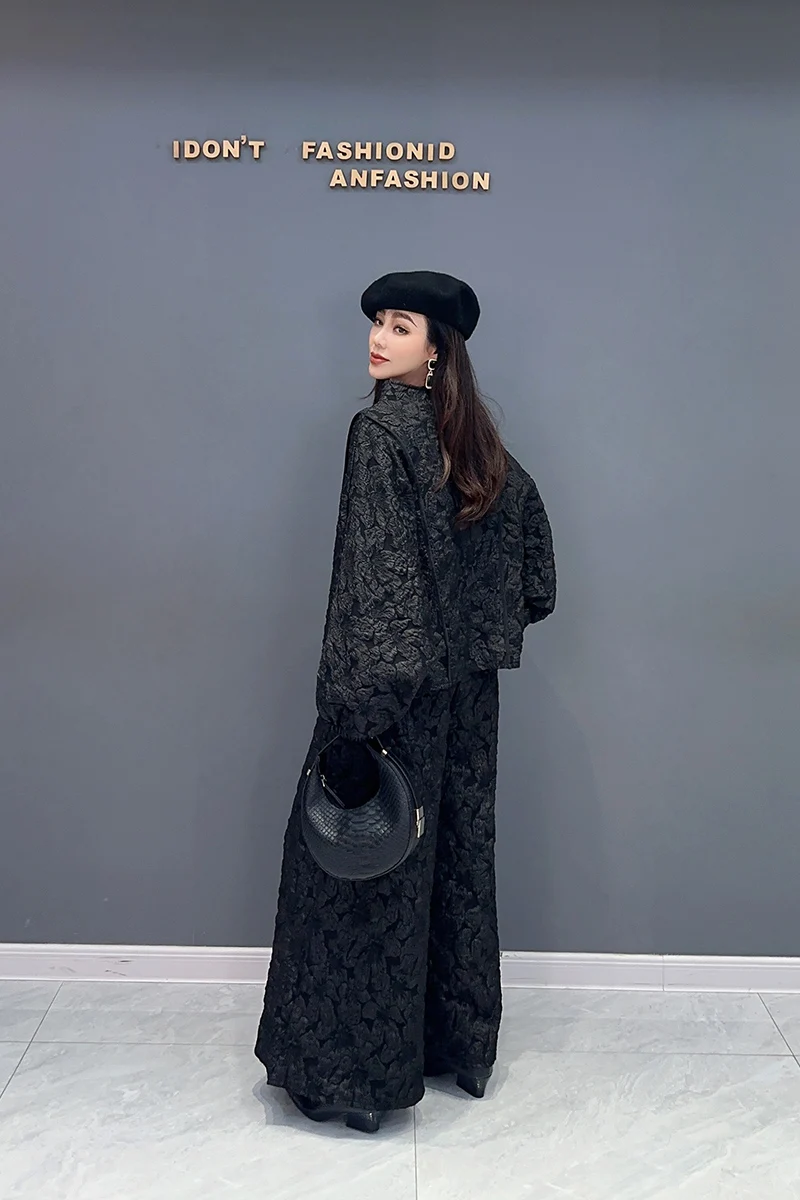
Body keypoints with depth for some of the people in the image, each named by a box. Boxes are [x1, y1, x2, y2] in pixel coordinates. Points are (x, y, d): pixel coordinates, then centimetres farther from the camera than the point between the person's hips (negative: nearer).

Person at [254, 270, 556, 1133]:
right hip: (465, 693, 8)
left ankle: (353, 1070, 20)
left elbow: (375, 583, -23)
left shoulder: (380, 431, -16)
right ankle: (460, 1044, 33)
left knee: (364, 860, 5)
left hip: (391, 691, -8)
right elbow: (533, 575, 13)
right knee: (456, 854, 17)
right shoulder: (473, 439, 7)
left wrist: (355, 720, -24)